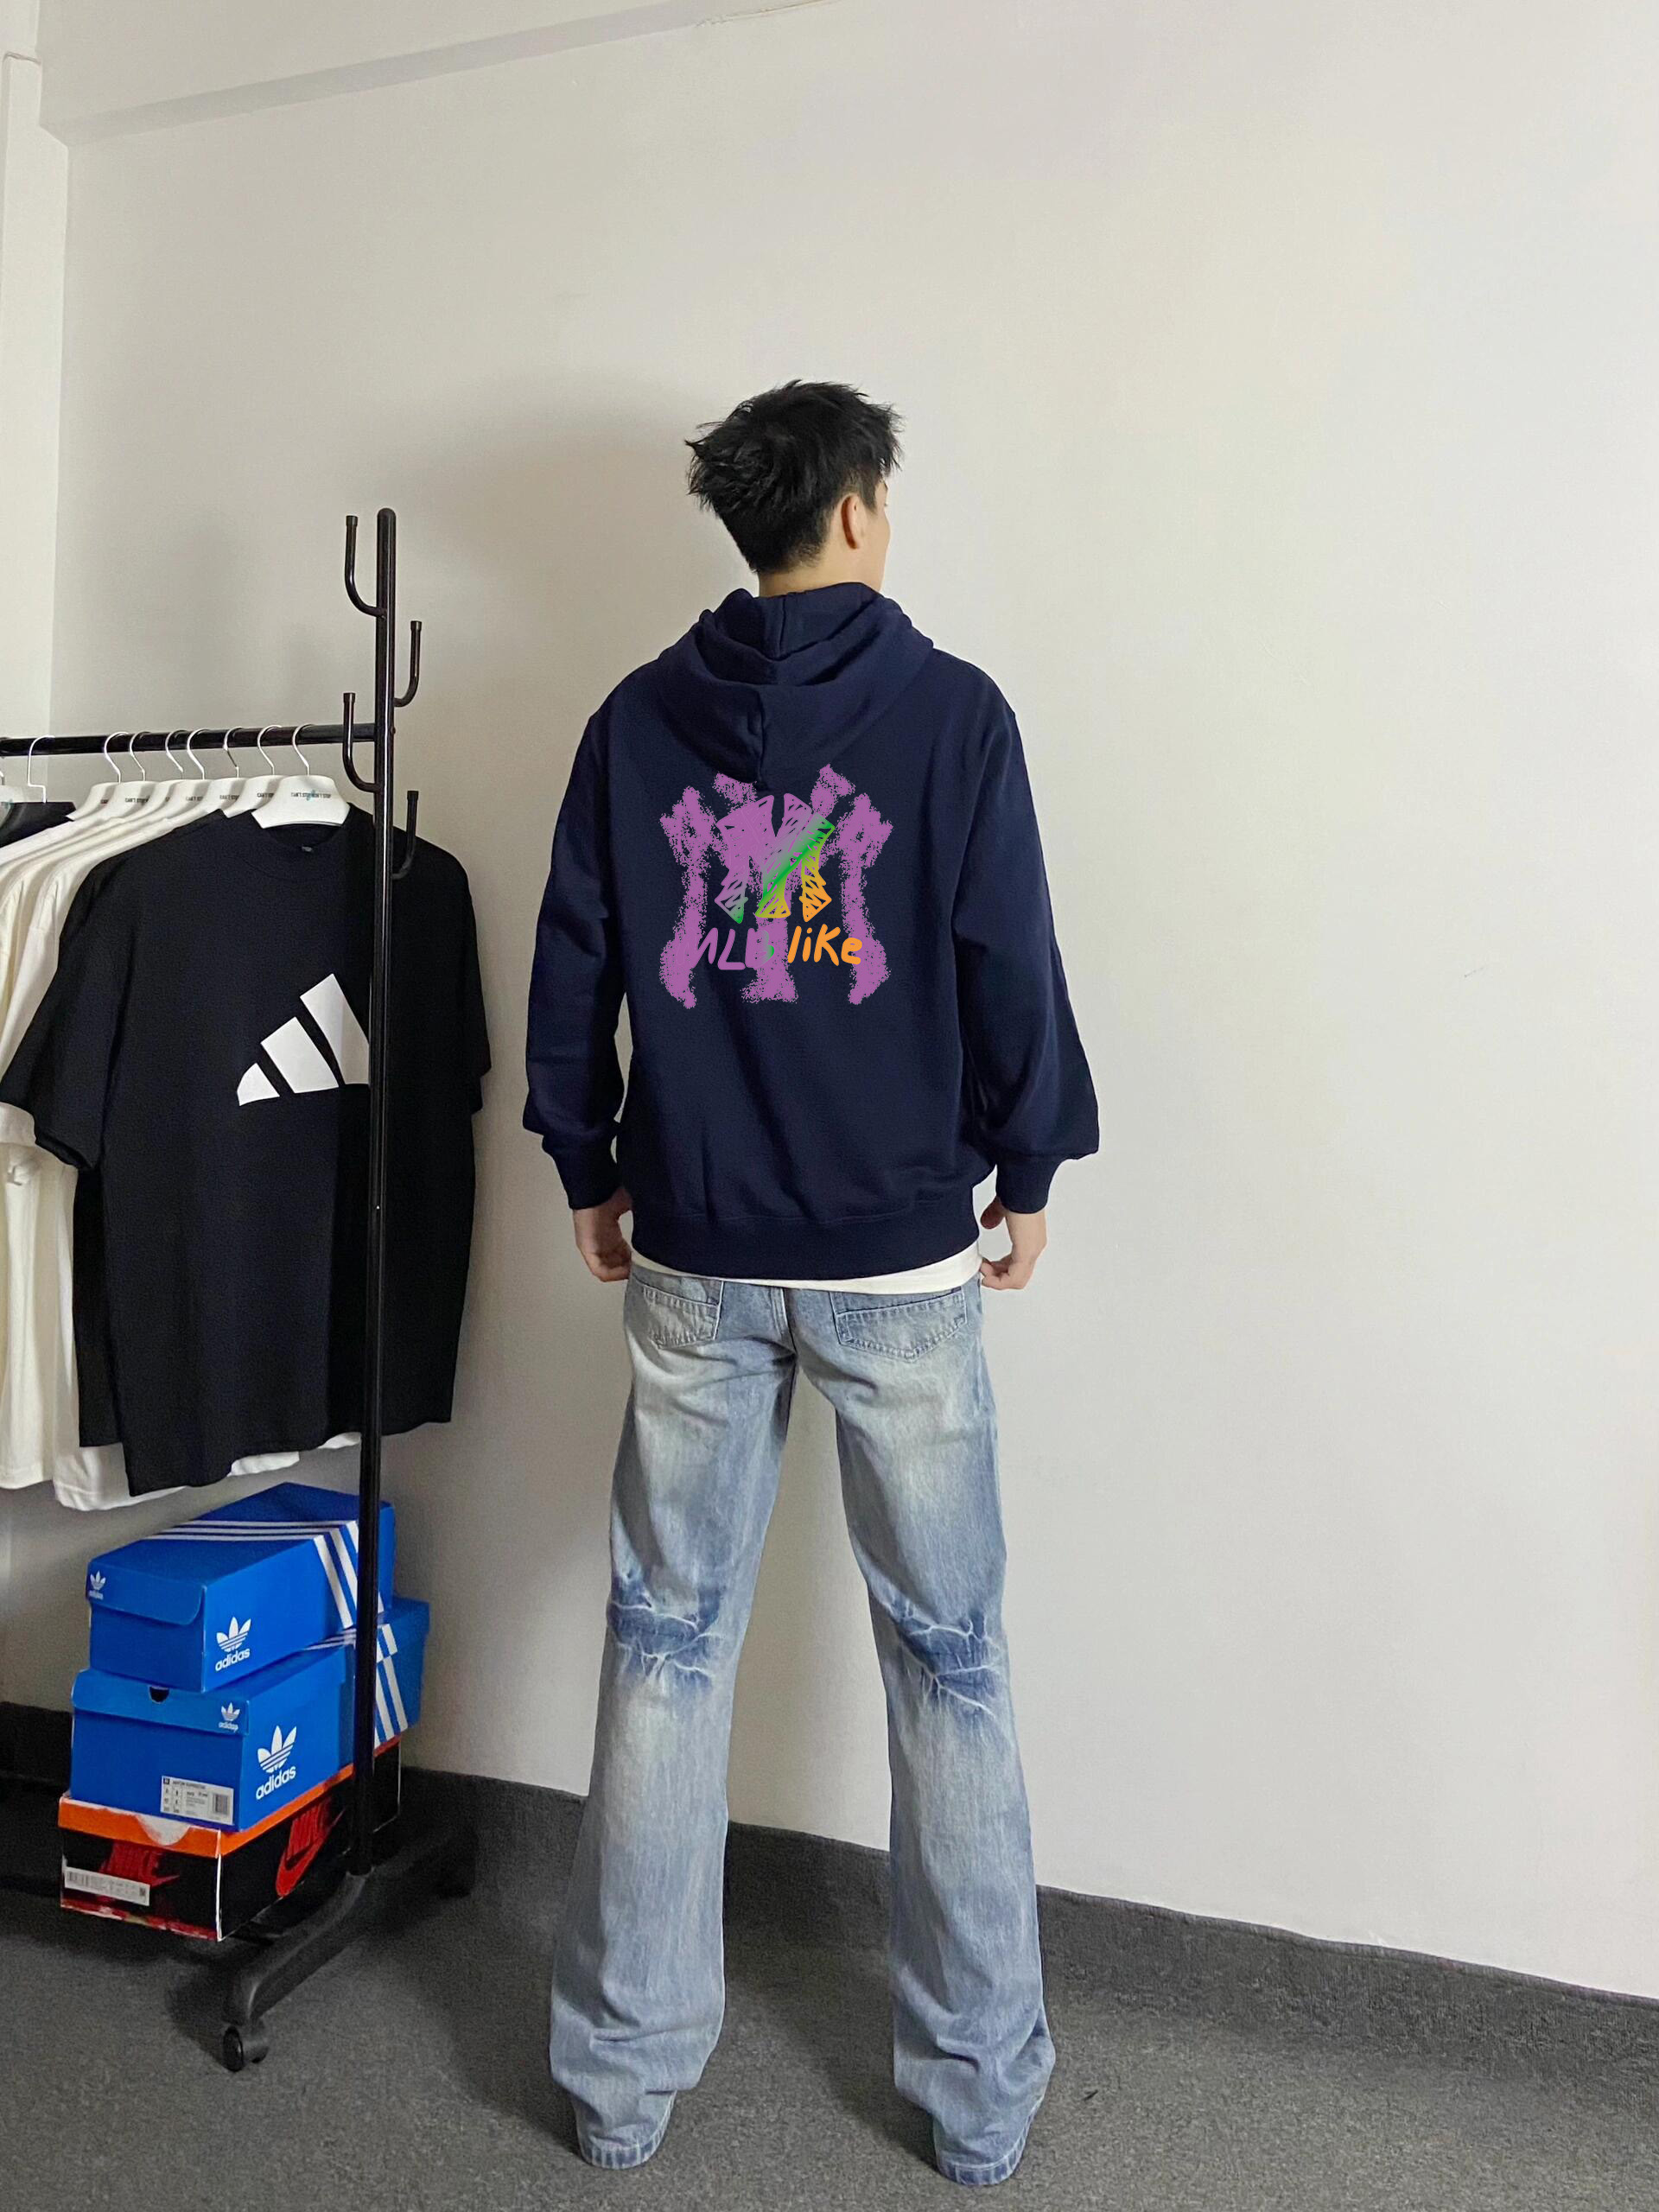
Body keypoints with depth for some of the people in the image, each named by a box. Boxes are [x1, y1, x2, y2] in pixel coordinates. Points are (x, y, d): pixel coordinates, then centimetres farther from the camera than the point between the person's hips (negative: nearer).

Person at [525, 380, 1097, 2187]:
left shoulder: (636, 721, 5)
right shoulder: (952, 712, -4)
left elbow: (571, 970, 5)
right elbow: (1010, 968, -6)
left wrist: (592, 1173, 16)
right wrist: (1026, 1172, 7)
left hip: (694, 1257, 3)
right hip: (900, 1255, -2)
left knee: (665, 1647, 12)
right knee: (946, 1660, 9)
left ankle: (622, 2073, 26)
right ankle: (978, 2090, 23)